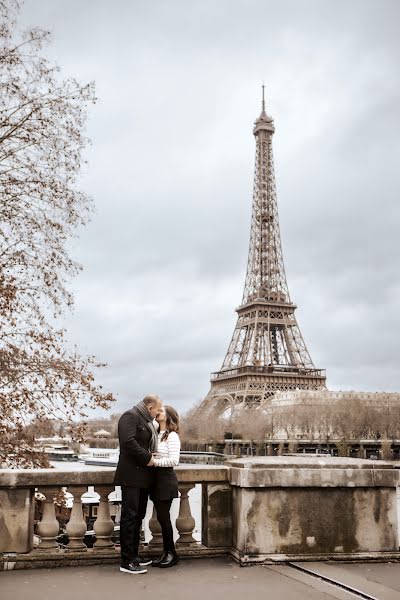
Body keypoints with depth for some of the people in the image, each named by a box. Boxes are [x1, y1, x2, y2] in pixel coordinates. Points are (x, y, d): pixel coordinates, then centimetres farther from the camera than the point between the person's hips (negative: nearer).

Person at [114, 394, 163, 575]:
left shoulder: (147, 421, 19)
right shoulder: (130, 416, -11)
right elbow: (128, 441, -23)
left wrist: (151, 456, 8)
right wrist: (147, 458, -18)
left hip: (143, 477, 10)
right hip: (131, 476, -10)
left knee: (138, 516, 14)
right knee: (129, 516, -6)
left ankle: (134, 555, 23)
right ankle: (126, 562, -2)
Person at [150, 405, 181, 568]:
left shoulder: (172, 436, -10)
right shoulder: (156, 435, 14)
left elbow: (174, 460, -18)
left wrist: (154, 461, -16)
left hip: (166, 479, -7)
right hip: (156, 479, 7)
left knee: (163, 517, -2)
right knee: (161, 517, 11)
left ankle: (172, 554, 11)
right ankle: (166, 553, 20)